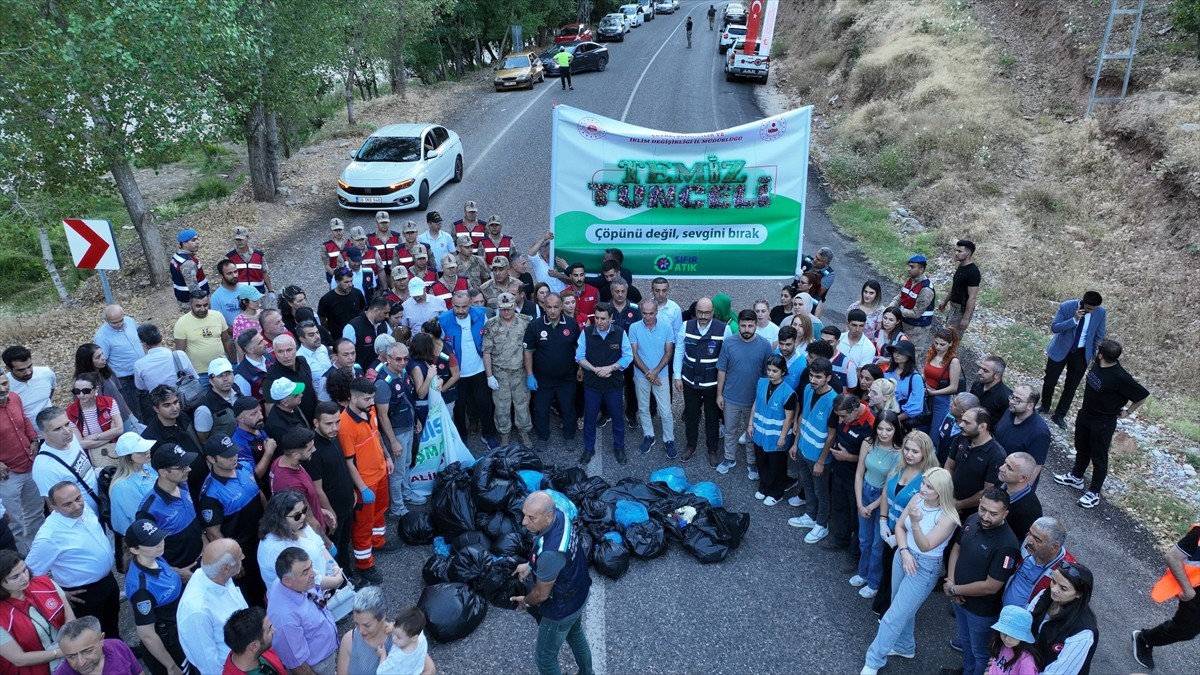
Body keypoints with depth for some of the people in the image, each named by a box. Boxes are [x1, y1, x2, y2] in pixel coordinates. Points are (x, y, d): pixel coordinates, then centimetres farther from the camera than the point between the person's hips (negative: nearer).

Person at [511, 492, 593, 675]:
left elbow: (541, 594, -25)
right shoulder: (559, 515, -19)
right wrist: (530, 565, 9)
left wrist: (525, 601, -4)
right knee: (575, 635, 34)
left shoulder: (550, 553, -43)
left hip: (562, 608, -8)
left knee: (545, 656, 18)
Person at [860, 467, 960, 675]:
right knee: (903, 608, 24)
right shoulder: (917, 498, -8)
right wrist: (904, 551, -14)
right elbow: (899, 526, 0)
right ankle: (904, 647, 48)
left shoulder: (948, 517, -24)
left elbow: (925, 546, -27)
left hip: (925, 568, -6)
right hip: (903, 557, 6)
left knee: (894, 616, 0)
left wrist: (915, 522, -43)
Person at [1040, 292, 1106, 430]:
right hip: (1060, 350, -1)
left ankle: (1059, 416, 26)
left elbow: (1099, 336, 0)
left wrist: (1095, 354, 1)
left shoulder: (1101, 313, -14)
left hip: (1082, 353, 1)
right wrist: (1074, 319, -35)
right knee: (1050, 381, 12)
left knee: (1071, 387, 9)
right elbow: (1054, 327, -22)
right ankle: (1045, 407, 38)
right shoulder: (1066, 307, -21)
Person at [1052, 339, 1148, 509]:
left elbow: (1142, 396, -19)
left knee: (1099, 457, 11)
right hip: (1085, 415, 7)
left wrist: (1127, 412, -7)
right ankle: (1076, 477, 46)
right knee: (1081, 449, 25)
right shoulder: (1098, 364, -11)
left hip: (1103, 423, -7)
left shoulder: (1120, 377, -31)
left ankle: (1094, 492, 27)